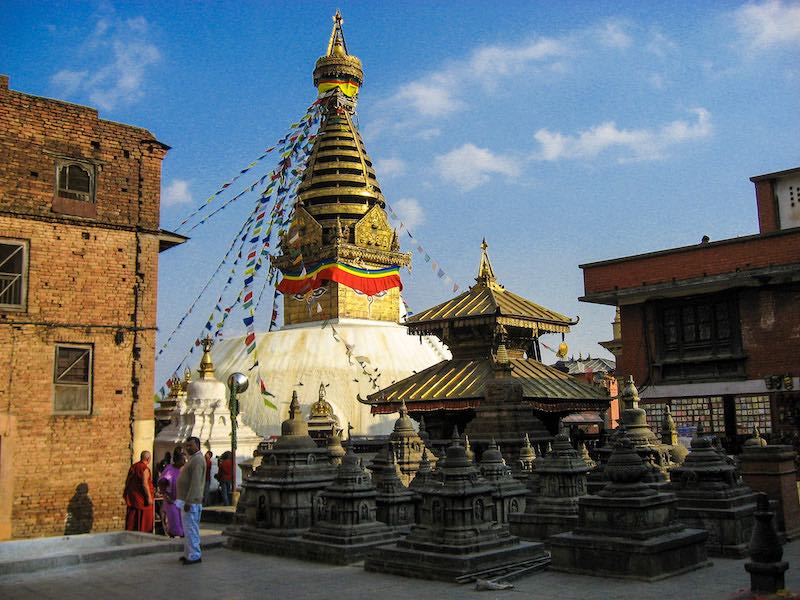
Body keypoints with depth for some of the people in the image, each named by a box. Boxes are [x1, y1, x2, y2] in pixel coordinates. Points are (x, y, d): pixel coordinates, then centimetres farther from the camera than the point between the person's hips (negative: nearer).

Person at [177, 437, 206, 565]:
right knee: (189, 529, 16)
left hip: (191, 501, -11)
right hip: (187, 500, 11)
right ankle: (188, 554, 24)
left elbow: (195, 483, -23)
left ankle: (194, 556, -3)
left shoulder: (198, 460, -16)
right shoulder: (193, 459, 18)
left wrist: (188, 501, -25)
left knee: (191, 529, -7)